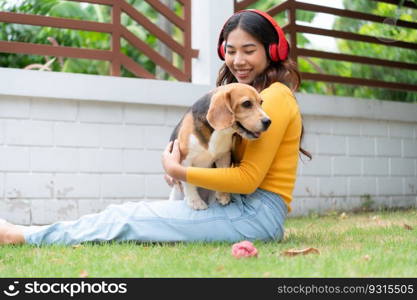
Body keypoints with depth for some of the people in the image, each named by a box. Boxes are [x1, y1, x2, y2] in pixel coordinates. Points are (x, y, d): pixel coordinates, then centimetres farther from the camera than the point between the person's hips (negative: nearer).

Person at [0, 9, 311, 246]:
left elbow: (249, 179, -17)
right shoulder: (252, 94, 18)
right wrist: (183, 167, -1)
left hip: (257, 212, -8)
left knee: (127, 219, -10)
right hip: (243, 206, 8)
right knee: (135, 213, 1)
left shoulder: (274, 98, -11)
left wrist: (179, 172, -13)